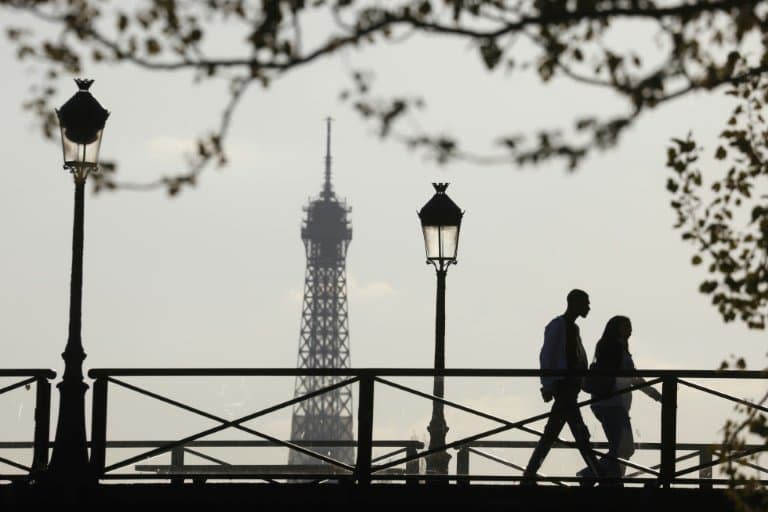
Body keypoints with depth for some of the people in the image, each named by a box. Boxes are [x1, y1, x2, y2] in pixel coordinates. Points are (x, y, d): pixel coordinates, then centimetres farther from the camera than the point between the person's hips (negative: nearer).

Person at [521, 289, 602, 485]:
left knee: (550, 435, 9)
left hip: (571, 386, 10)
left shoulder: (573, 328, 20)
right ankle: (598, 476, -15)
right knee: (581, 434, -12)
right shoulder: (557, 326, -7)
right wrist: (548, 385, -17)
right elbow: (546, 357, -13)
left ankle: (529, 477, 11)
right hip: (563, 386, -10)